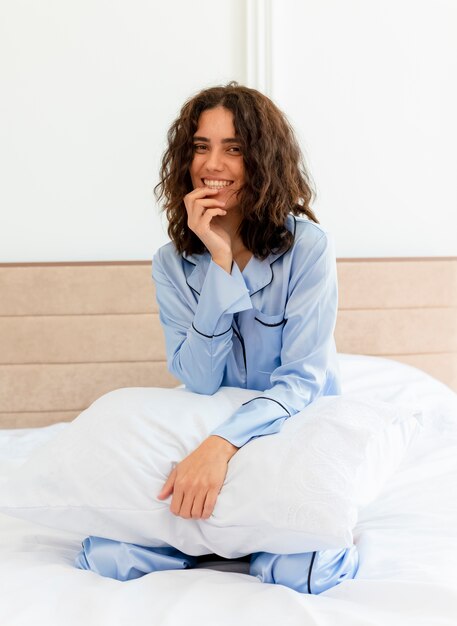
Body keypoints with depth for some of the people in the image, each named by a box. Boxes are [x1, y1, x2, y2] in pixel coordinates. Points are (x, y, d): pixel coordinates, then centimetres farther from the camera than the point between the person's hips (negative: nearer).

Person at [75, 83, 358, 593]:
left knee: (300, 574, -28)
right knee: (101, 558, -17)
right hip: (208, 435, 2)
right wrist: (220, 262, -21)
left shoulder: (307, 246, -13)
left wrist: (221, 443, -33)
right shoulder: (173, 263, -2)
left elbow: (303, 380, -17)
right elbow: (200, 380, -13)